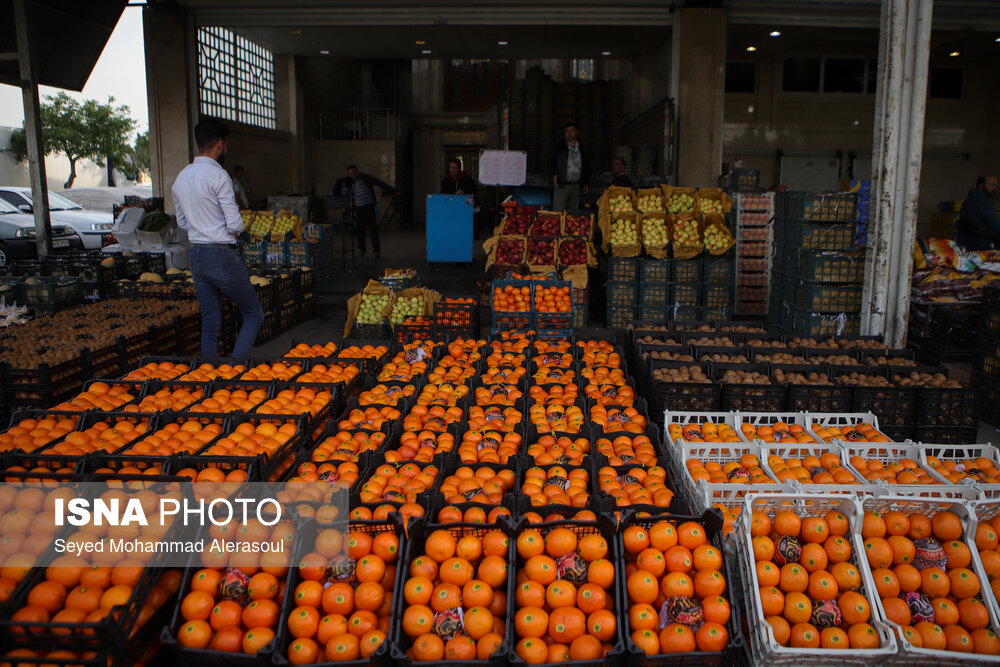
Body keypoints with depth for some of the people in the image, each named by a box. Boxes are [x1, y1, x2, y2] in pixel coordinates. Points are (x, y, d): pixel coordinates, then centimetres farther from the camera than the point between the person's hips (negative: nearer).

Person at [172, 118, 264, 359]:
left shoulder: (180, 178, 10)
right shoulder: (218, 176, -14)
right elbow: (235, 226, -16)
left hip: (196, 256, 8)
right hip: (222, 256, -7)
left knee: (209, 325, 13)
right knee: (253, 315, 5)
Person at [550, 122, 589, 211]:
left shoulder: (581, 149, 15)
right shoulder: (559, 147, 6)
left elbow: (584, 167, 20)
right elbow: (552, 162, 7)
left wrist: (584, 184, 15)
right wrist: (554, 174, -11)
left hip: (576, 186, 3)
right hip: (561, 185, -3)